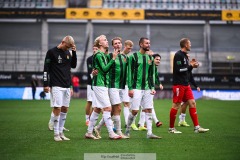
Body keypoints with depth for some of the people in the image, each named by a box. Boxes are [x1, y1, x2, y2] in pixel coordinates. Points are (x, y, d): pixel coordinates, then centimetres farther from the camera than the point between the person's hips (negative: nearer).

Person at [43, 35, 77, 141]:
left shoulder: (68, 52, 13)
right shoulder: (52, 52, -5)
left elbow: (73, 65, 15)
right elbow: (46, 69, -6)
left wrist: (74, 52, 3)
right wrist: (46, 84, -11)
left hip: (67, 86, 6)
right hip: (56, 86, -6)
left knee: (65, 109, 7)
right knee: (57, 108, -9)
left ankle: (61, 132, 14)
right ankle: (56, 134, -2)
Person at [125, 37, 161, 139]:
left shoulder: (150, 58, 13)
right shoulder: (134, 56, -4)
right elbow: (130, 73, -6)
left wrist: (152, 87, 8)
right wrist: (130, 88, -11)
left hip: (147, 88, 5)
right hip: (136, 88, -5)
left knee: (148, 110, 1)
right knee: (134, 111, -5)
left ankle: (149, 133, 1)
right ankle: (127, 130, 15)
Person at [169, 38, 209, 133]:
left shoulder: (185, 55, 16)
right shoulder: (178, 55, -11)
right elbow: (178, 70, -19)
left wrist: (191, 65, 4)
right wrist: (190, 65, -10)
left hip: (186, 84, 9)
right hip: (178, 84, -9)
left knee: (192, 103, 3)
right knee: (176, 105, -4)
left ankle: (196, 127, 4)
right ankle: (171, 128, 6)